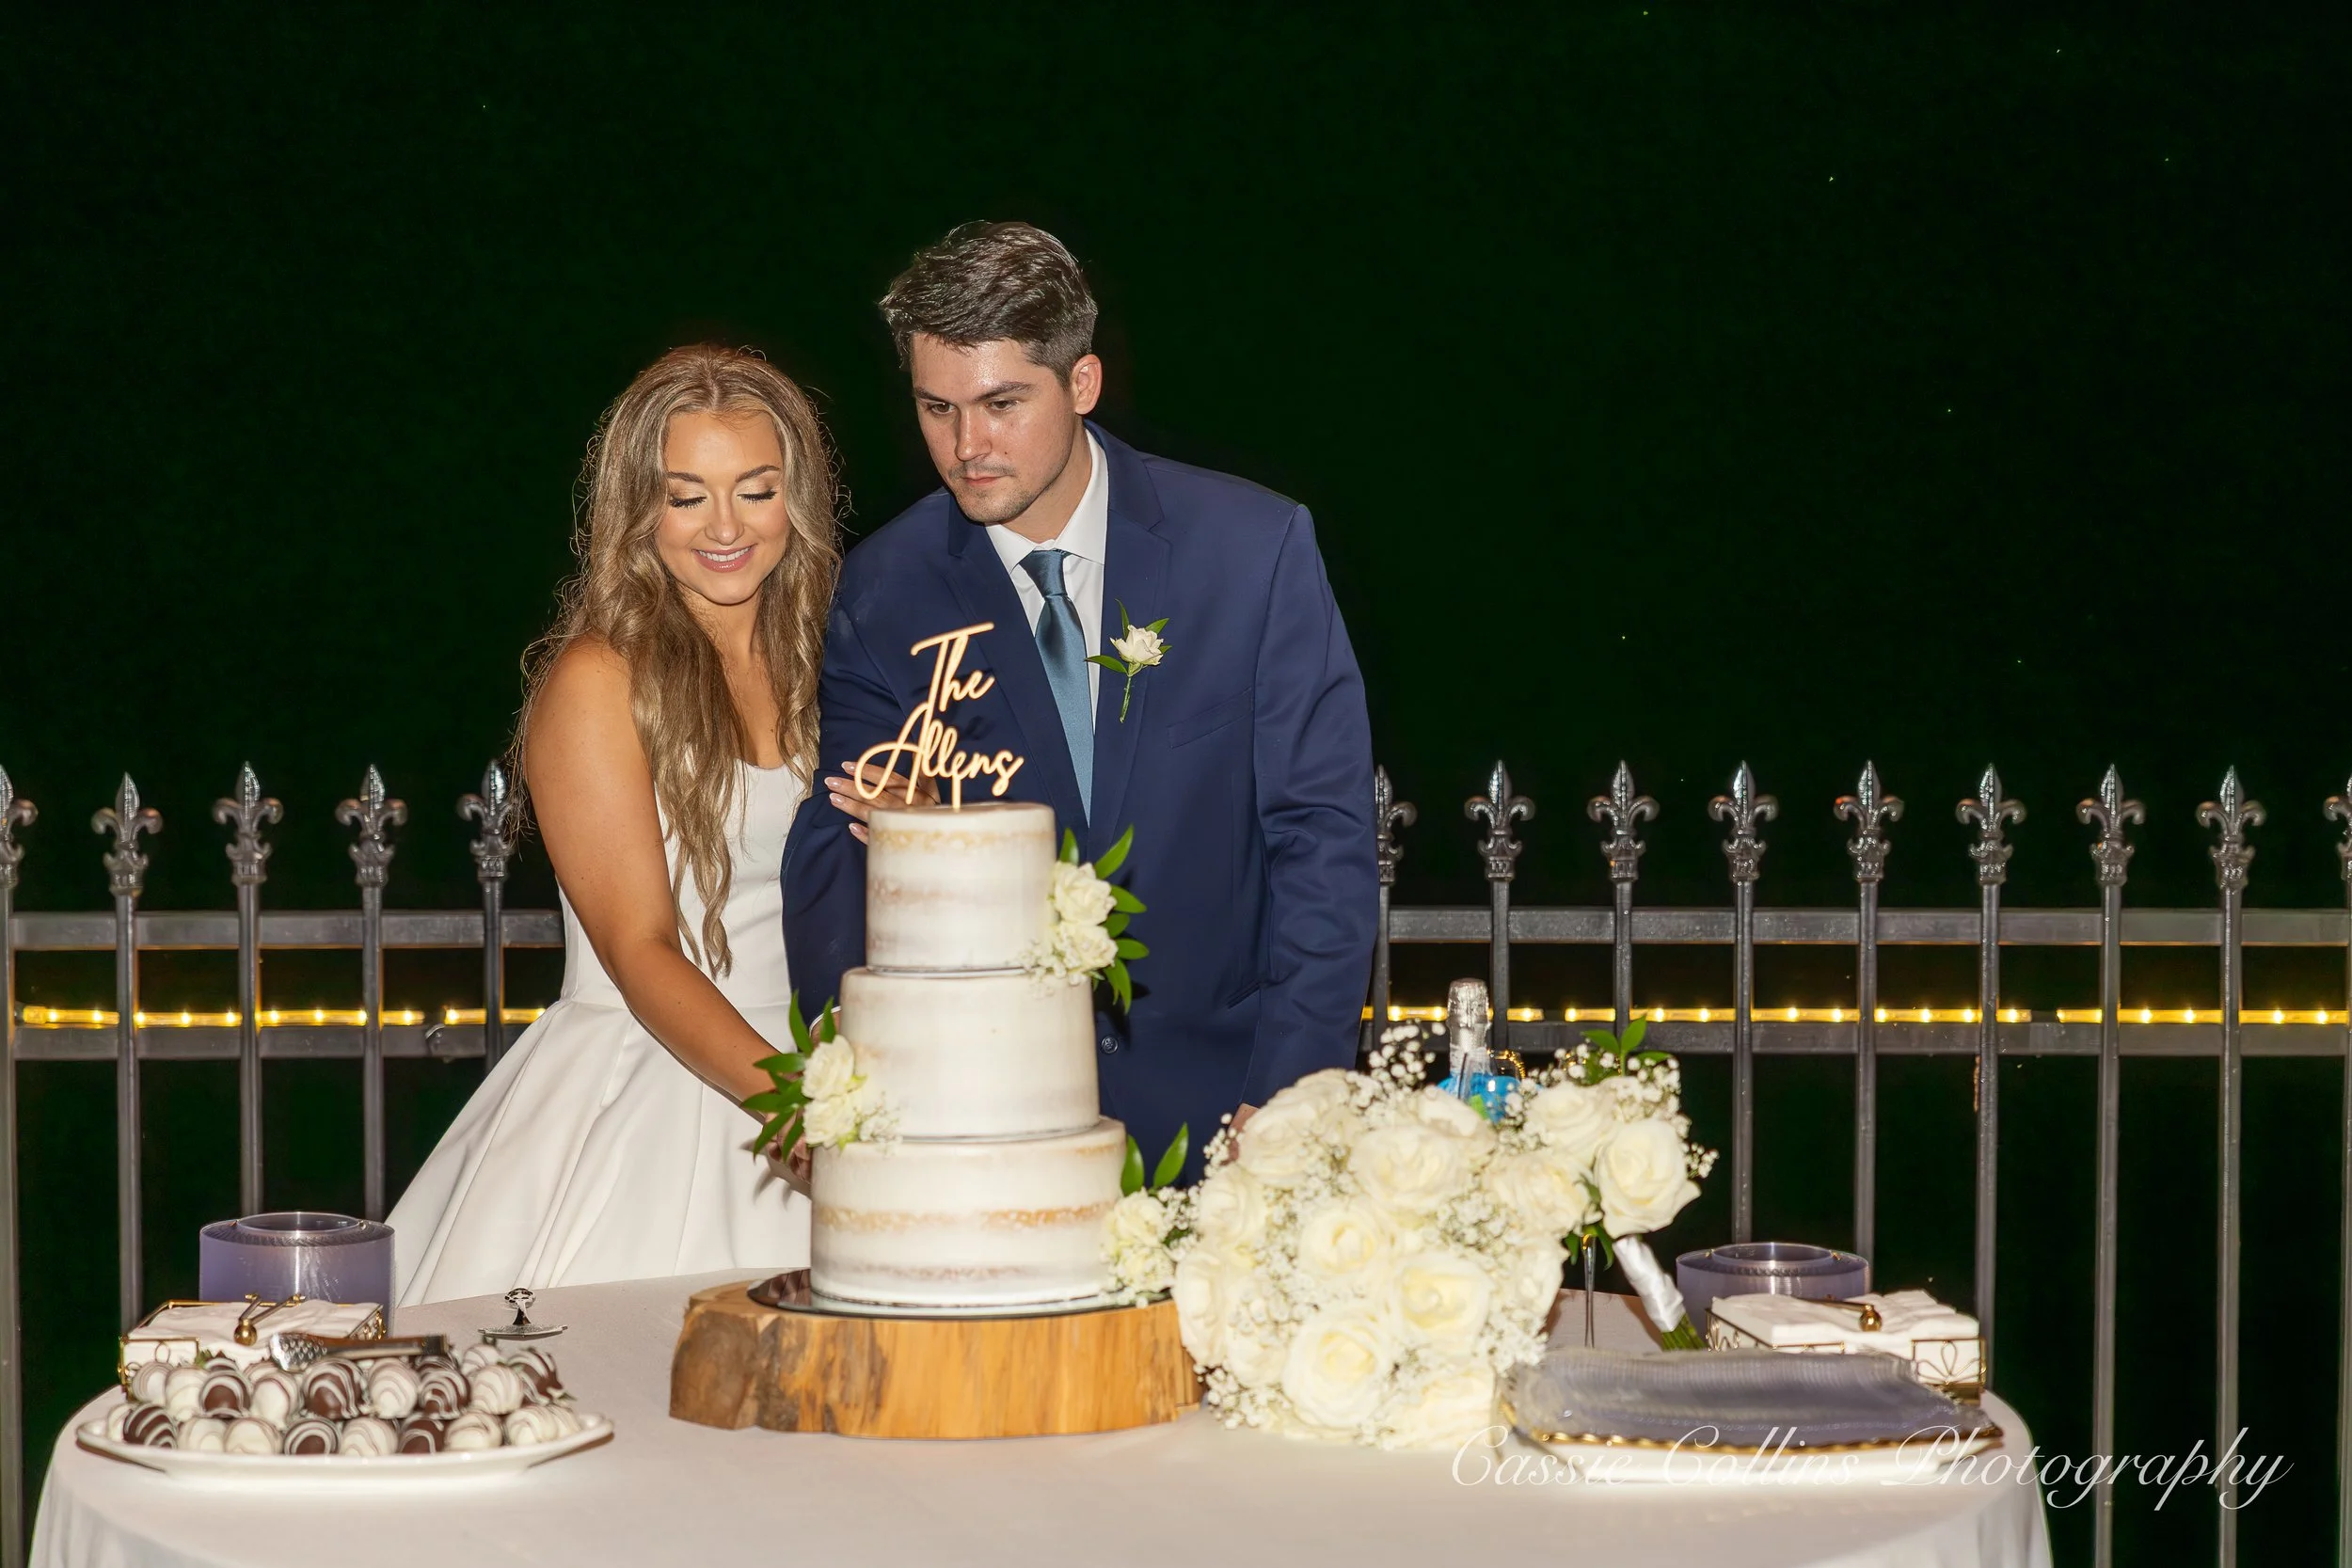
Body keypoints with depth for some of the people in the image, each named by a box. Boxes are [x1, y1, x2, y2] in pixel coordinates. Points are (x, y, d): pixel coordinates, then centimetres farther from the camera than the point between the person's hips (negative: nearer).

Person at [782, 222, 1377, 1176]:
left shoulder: (1255, 548, -2)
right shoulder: (883, 593, 1)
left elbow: (1322, 833, -1)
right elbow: (833, 856, -1)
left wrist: (1287, 1097, -11)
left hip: (1216, 1092, 0)